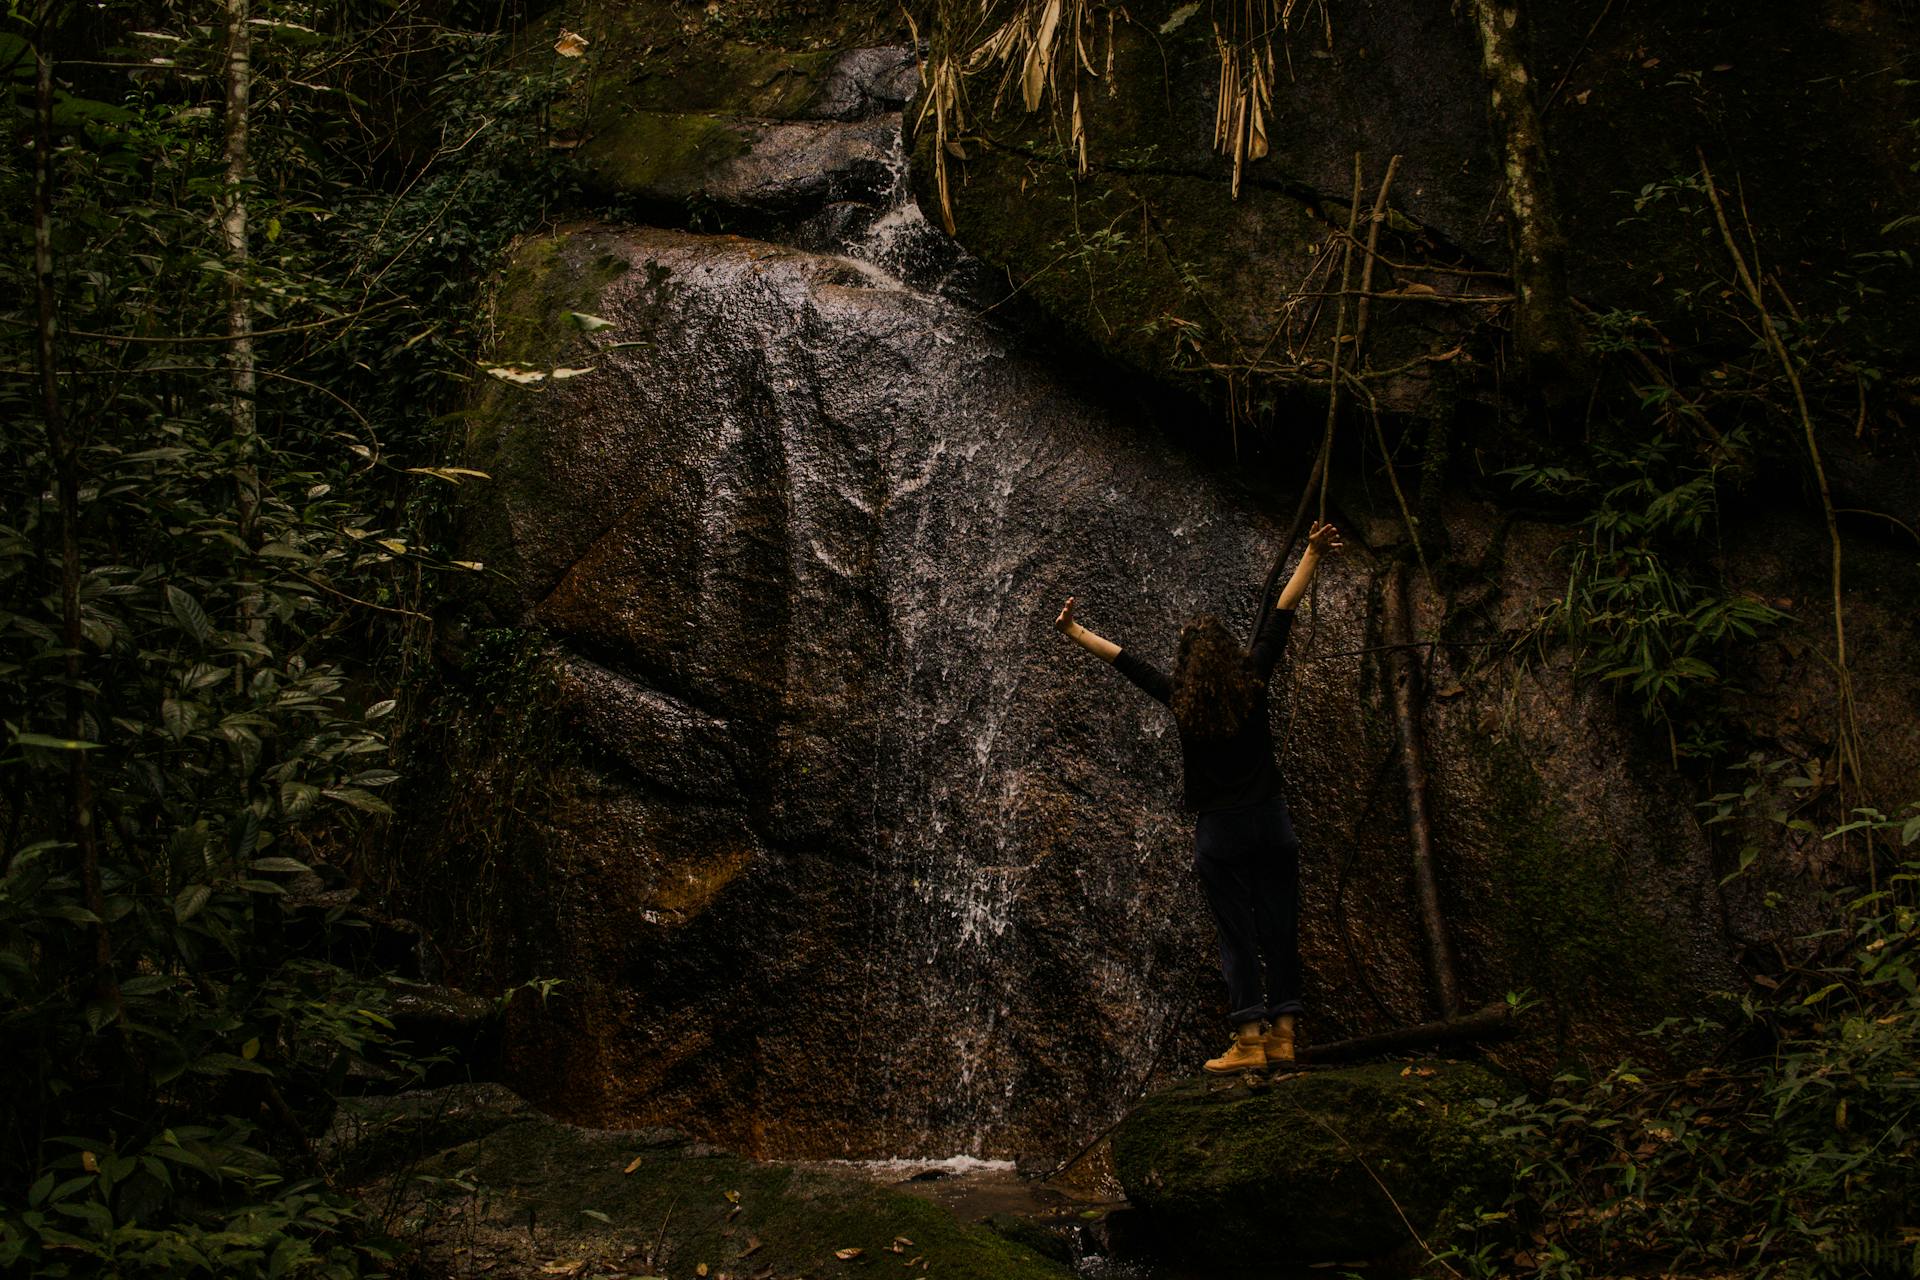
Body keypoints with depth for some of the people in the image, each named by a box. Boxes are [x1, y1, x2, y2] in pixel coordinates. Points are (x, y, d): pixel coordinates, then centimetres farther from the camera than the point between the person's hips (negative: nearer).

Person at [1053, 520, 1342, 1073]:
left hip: (1219, 833, -1)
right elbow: (1281, 614, 4)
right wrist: (1312, 554, 8)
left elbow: (1122, 658, 7)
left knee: (1237, 935, -1)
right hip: (1270, 821, 1)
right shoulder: (1253, 683, -1)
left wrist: (1073, 631, 19)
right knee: (1280, 929, 6)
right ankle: (1282, 1034, 6)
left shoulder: (1179, 699, -3)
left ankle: (1249, 1040, -5)